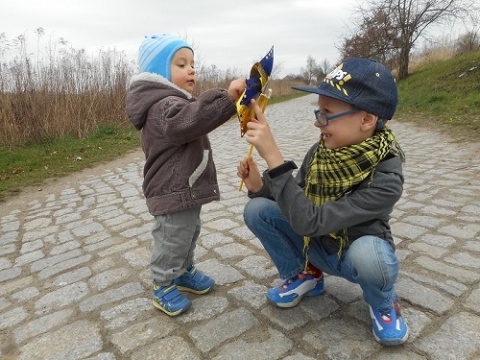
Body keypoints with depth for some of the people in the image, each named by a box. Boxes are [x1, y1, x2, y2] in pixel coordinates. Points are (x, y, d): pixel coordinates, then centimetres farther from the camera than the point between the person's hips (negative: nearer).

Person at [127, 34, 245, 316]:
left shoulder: (174, 102, 16)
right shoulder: (164, 105, -22)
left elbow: (192, 122, 32)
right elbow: (189, 119, -44)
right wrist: (227, 98, -49)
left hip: (186, 189, 11)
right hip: (174, 192, -11)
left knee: (190, 233, 23)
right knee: (172, 240, 4)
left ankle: (185, 272, 42)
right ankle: (163, 287, 23)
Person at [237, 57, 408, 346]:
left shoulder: (386, 179, -33)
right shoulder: (320, 153, -17)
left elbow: (309, 222, -41)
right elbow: (296, 203, -6)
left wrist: (272, 155, -46)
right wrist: (259, 186, -26)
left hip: (360, 255, -3)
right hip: (317, 247, 4)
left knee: (368, 251, -39)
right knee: (257, 210, -16)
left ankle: (383, 305, 0)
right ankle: (305, 275, 9)